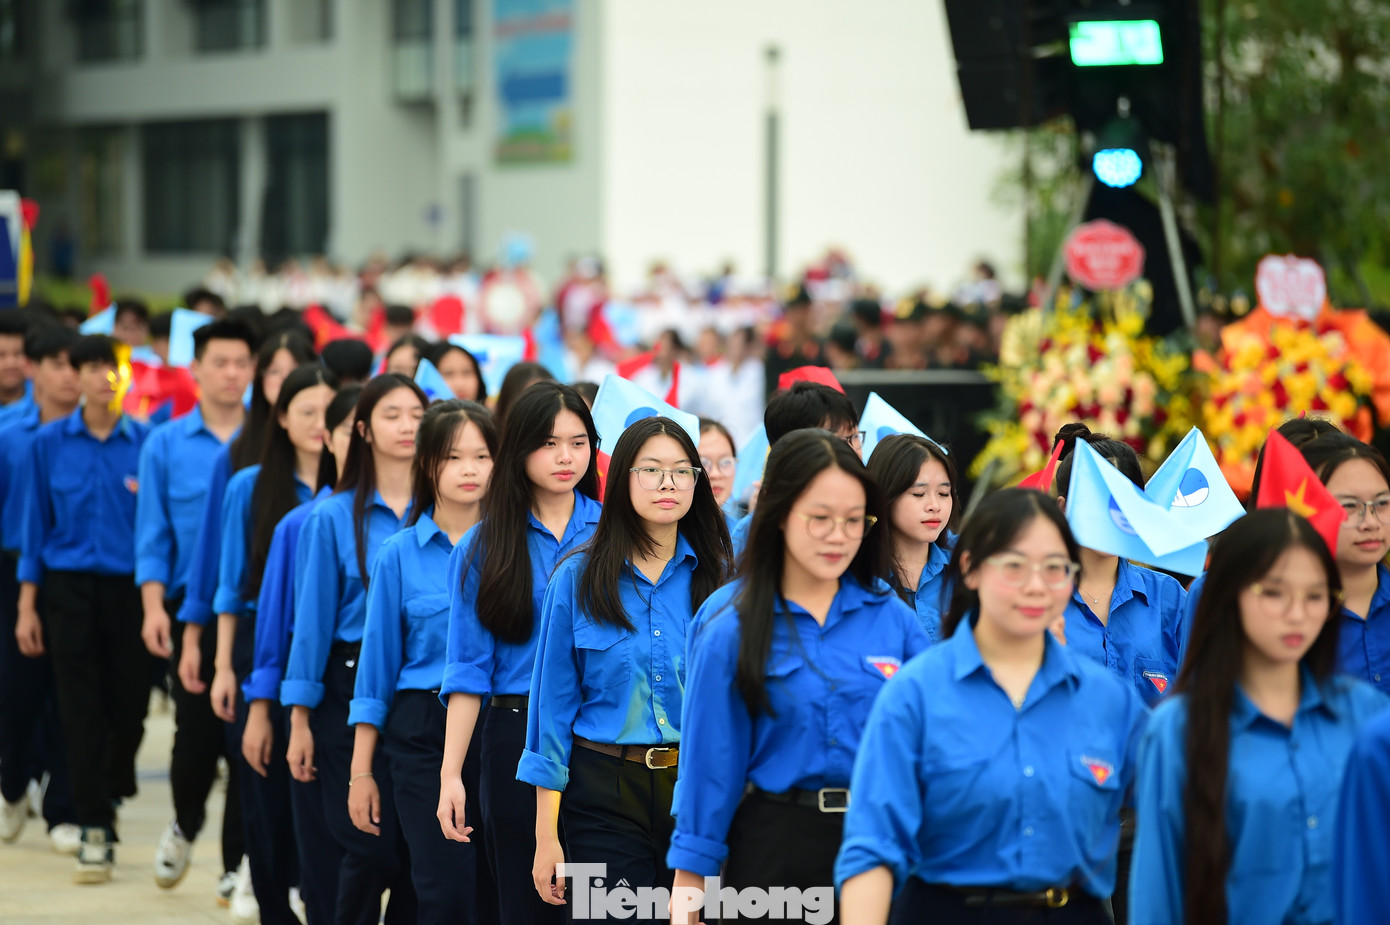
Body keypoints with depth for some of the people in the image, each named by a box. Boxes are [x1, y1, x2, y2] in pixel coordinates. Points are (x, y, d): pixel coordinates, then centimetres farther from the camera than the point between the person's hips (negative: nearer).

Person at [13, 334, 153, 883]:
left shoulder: (146, 443, 1)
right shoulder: (50, 443, 3)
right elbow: (35, 527, 6)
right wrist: (27, 606, 3)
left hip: (129, 589, 0)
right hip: (70, 587, 0)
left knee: (130, 708, 3)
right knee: (81, 712, -2)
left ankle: (109, 798, 31)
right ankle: (95, 831, 3)